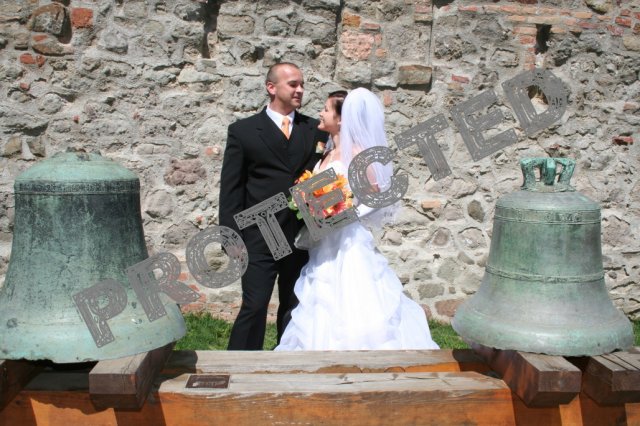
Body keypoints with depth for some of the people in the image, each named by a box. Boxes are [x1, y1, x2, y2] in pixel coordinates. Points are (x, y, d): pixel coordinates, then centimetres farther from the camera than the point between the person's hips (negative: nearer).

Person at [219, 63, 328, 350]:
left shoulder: (315, 130, 9)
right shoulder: (243, 130, 1)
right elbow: (230, 189, 0)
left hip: (304, 238, 3)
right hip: (260, 239, -3)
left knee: (295, 310, 13)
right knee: (254, 307, -5)